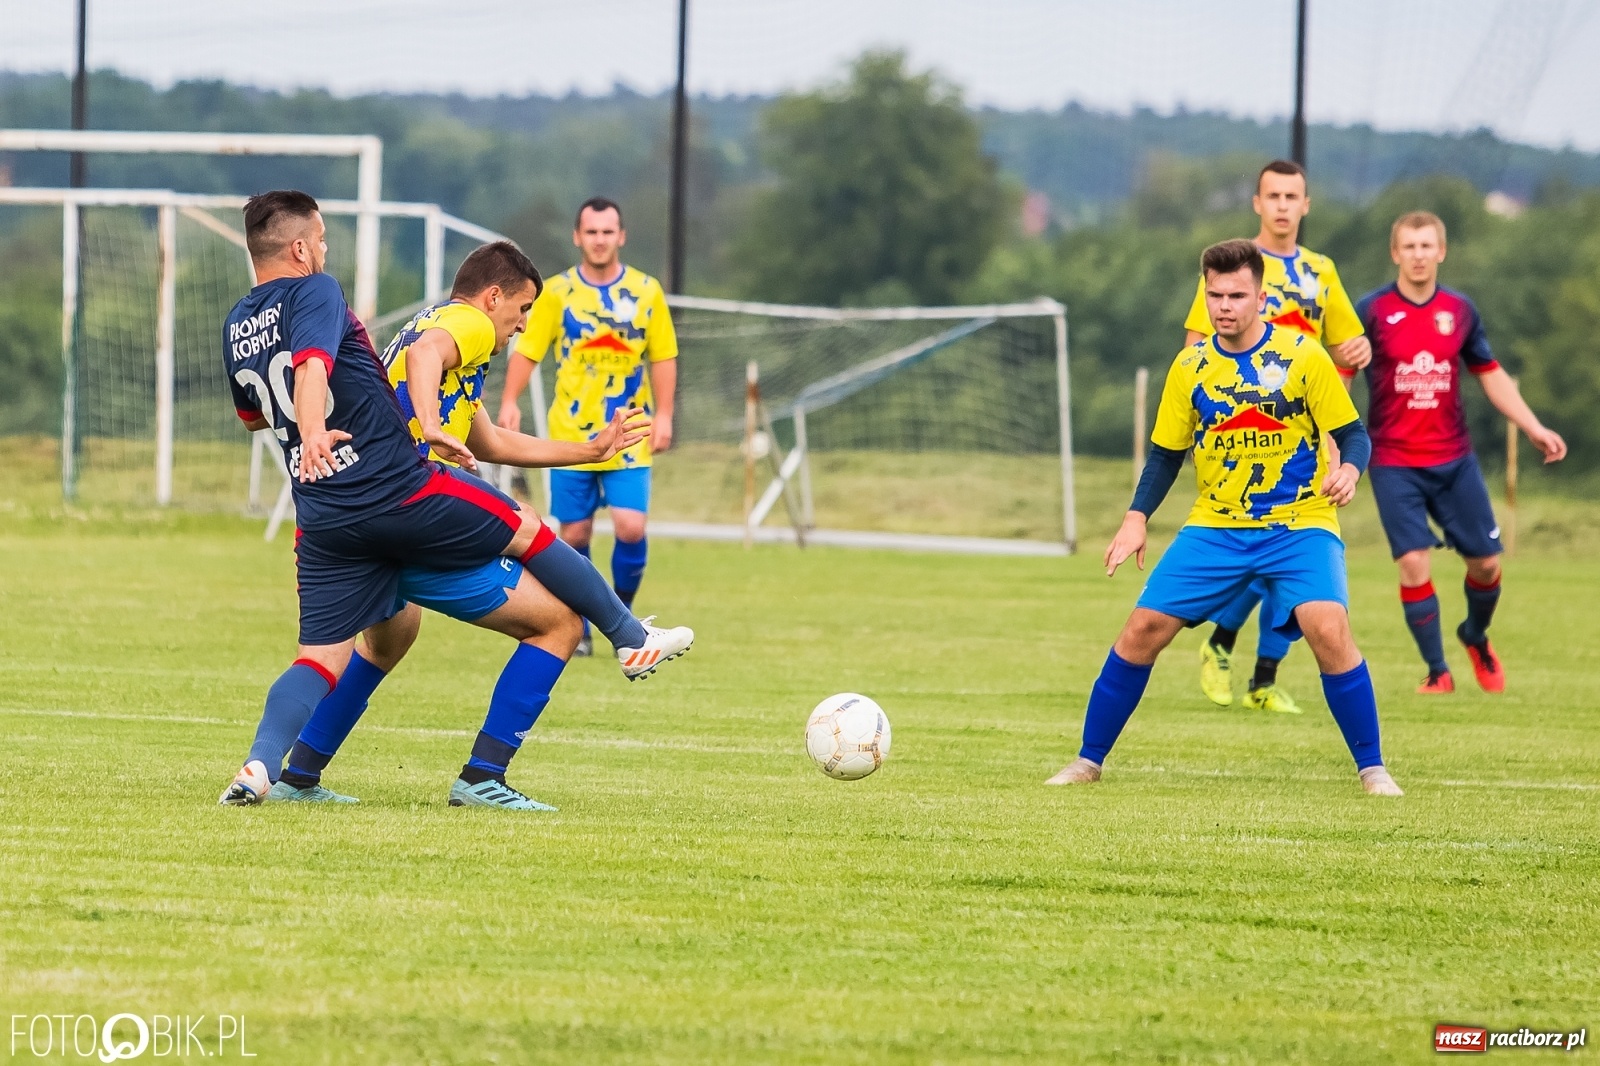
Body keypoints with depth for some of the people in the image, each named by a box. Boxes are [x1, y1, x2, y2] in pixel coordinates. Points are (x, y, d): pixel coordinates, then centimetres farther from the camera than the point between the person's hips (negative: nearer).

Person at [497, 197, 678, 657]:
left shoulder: (646, 291, 2)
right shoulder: (557, 291, 0)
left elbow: (663, 357, 6)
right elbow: (526, 351, -1)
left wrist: (663, 415, -2)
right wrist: (510, 403, -14)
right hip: (571, 434, 0)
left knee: (631, 528, -12)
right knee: (574, 535, 2)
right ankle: (577, 631, 17)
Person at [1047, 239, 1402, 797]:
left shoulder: (1304, 357, -8)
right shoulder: (1190, 367, 2)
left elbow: (1353, 433, -5)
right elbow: (1166, 452, 11)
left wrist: (1349, 469, -28)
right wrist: (1137, 517, -3)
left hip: (1300, 525, -3)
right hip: (1215, 528, 3)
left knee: (1328, 629, -26)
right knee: (1143, 629, -5)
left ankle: (1372, 768, -12)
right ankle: (1088, 760, 11)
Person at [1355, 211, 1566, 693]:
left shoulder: (1460, 310, 3)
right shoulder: (1372, 310, -7)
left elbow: (1491, 374, 14)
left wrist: (1534, 428, 9)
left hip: (1454, 459, 3)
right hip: (1395, 463, -3)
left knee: (1485, 561, 5)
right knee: (1414, 562, -13)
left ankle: (1476, 636, 36)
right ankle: (1437, 672, 0)